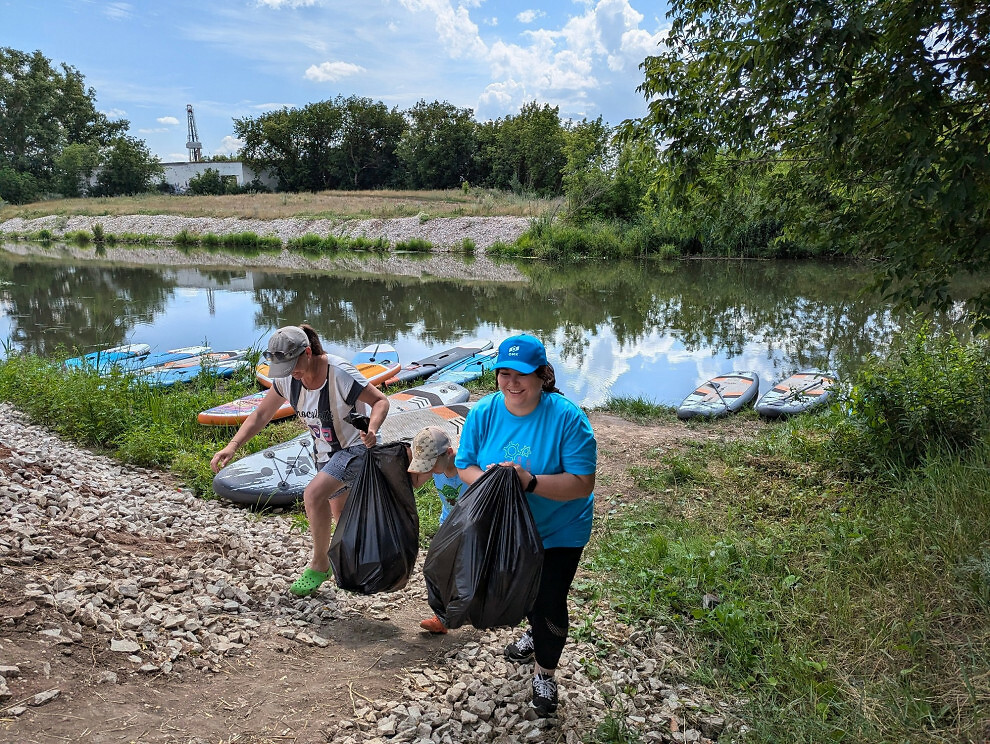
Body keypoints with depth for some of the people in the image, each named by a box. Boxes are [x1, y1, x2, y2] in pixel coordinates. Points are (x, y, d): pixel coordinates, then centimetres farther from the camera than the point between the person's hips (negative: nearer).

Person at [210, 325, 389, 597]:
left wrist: (371, 428, -43)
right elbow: (261, 414, -3)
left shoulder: (339, 373, -30)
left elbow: (380, 401, -23)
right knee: (339, 515, 18)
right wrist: (232, 445, -15)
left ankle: (319, 564, -3)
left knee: (313, 495, -24)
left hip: (356, 446, -7)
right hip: (325, 451, 7)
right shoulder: (286, 378, -11)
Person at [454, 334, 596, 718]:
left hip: (559, 532, -4)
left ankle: (545, 674, 35)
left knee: (550, 603, 5)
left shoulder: (567, 417, -27)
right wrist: (485, 478, -31)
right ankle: (534, 633, 60)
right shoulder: (484, 413, -15)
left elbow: (582, 483, -28)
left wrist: (531, 482, -40)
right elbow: (464, 466, -8)